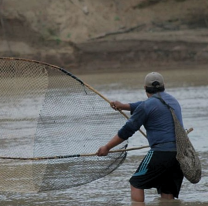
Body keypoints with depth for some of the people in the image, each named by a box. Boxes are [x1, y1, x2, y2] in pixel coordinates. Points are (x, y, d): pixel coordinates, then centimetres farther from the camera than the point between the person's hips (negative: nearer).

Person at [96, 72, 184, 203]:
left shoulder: (147, 105, -4)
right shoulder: (173, 100, 19)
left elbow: (127, 130, -1)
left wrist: (107, 147, 7)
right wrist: (124, 106, 42)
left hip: (161, 152, -7)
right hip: (181, 152, 7)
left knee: (136, 184, 4)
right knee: (167, 193, 9)